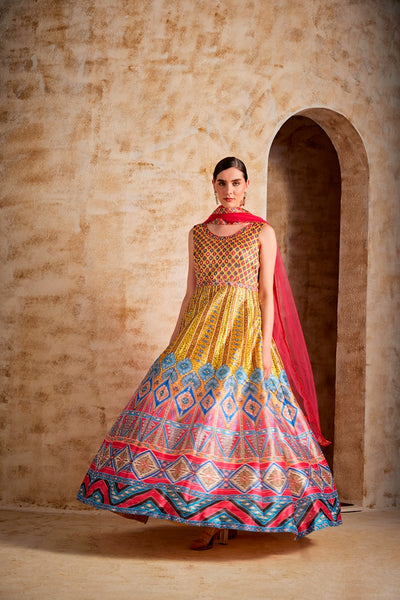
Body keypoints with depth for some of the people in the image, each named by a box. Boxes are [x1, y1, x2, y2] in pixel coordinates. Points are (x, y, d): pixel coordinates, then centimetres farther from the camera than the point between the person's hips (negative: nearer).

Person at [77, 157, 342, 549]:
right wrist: (174, 342, 9)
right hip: (200, 329, 4)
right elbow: (190, 292, 15)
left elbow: (267, 293, 0)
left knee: (232, 412, -9)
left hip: (244, 330, -3)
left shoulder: (262, 232, 5)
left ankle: (219, 515, 0)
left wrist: (265, 343, -10)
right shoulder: (199, 233, 15)